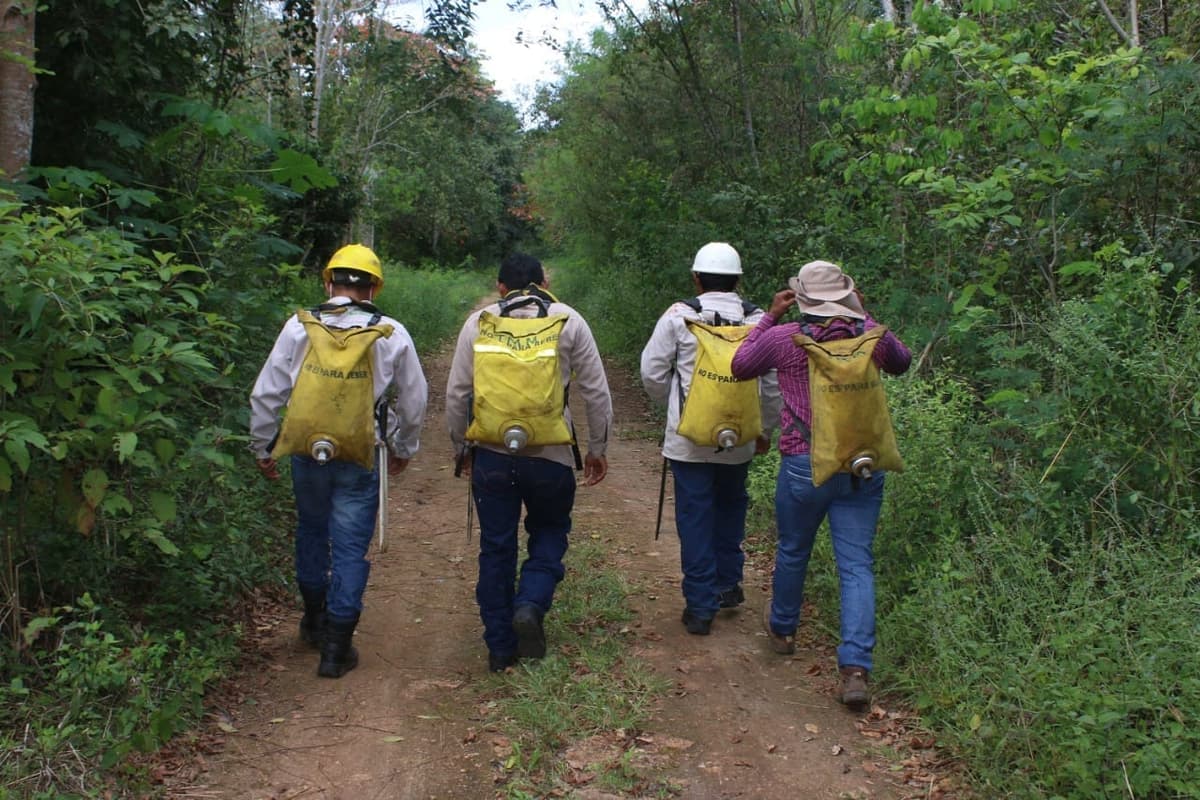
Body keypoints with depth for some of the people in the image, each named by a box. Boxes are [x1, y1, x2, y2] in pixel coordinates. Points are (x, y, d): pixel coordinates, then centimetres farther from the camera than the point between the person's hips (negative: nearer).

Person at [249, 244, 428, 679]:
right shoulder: (392, 334, -3)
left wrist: (262, 447, 14)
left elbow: (266, 394, 1)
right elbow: (414, 401, 6)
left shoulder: (299, 328, -2)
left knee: (311, 534, 22)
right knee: (350, 548, 4)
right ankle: (336, 648, 7)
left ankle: (314, 621, 39)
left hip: (307, 453, 2)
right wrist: (404, 448, 22)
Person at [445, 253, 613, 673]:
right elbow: (596, 391, 2)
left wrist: (461, 446, 16)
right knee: (549, 534, 19)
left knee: (496, 548, 12)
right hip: (551, 457, -1)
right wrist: (598, 448, 12)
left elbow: (456, 393, 3)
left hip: (491, 455, 1)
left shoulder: (479, 322, 3)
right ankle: (530, 605, -5)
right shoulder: (569, 320, 2)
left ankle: (500, 647, 18)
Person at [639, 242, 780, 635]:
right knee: (730, 507, 23)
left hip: (689, 437, -2)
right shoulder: (758, 320, -1)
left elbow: (652, 373, -2)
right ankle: (728, 584, 33)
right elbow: (772, 382, 5)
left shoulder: (678, 316, -7)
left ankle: (701, 606, 8)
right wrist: (766, 429, 19)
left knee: (694, 518, 5)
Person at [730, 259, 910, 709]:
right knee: (857, 564, 2)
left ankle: (782, 629, 42)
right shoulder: (871, 334, -1)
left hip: (805, 465, -1)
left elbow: (740, 366, 12)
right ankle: (856, 667, -6)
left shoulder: (782, 338, -6)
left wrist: (769, 317, 15)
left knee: (792, 553, 20)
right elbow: (902, 362, 21)